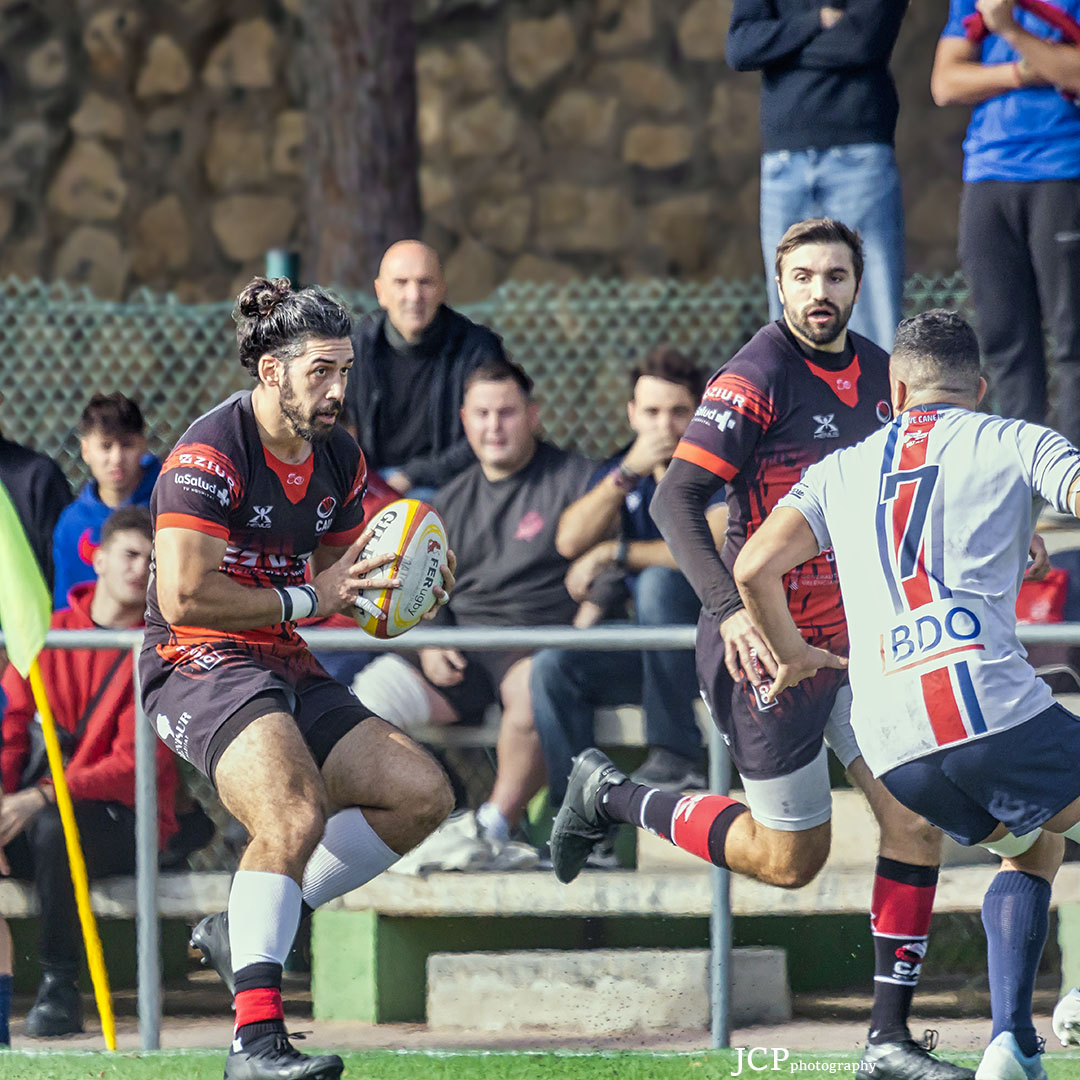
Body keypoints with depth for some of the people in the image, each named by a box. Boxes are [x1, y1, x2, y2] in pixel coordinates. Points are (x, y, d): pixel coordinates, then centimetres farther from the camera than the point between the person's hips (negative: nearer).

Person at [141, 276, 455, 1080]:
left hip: (284, 667, 9)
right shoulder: (211, 455, -17)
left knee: (422, 795, 1)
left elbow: (338, 581, 22)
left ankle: (243, 927, 4)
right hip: (198, 663, -9)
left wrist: (404, 591, 0)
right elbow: (185, 596, -24)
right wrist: (306, 600, -18)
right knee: (296, 810, -31)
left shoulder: (339, 459, 9)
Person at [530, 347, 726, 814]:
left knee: (660, 580, -33)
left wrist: (613, 553, -19)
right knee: (553, 666, -17)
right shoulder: (619, 472, 9)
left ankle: (676, 758, -30)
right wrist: (628, 473, -18)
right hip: (652, 653, 5)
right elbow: (571, 542, -7)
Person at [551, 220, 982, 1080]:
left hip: (857, 638, 6)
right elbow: (676, 501, -20)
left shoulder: (876, 372, 6)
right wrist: (730, 609, -30)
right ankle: (610, 797, 23)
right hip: (770, 646, -6)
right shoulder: (757, 378, -16)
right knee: (791, 857, 3)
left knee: (917, 817, -5)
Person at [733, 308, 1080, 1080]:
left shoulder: (844, 469, 22)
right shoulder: (1016, 444, 11)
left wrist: (793, 654, 31)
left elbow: (755, 567, 14)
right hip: (993, 708, -5)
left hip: (891, 742, 5)